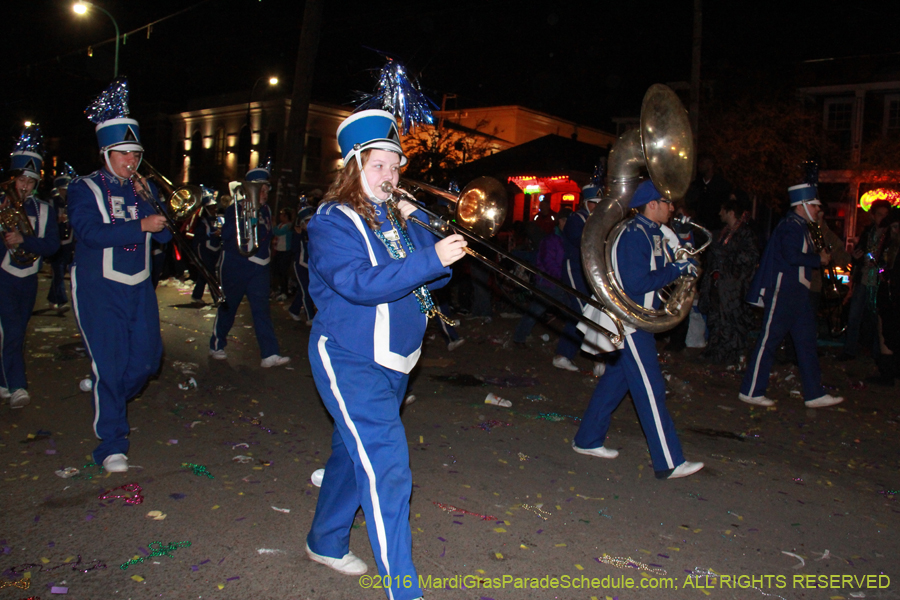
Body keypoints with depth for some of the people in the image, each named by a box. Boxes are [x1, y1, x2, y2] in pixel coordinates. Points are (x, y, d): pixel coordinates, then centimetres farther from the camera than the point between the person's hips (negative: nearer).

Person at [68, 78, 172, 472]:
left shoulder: (145, 188, 12)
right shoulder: (84, 189, -2)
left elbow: (164, 234, 5)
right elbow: (91, 232, -18)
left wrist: (146, 199, -9)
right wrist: (139, 226, -26)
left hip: (139, 288, 5)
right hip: (99, 290, -5)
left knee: (147, 361, 9)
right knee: (110, 365, -6)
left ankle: (110, 401, 39)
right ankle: (111, 444, 5)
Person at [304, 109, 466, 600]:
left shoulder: (397, 218, 9)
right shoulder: (332, 222, -12)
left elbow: (435, 275, 3)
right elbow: (360, 282, -28)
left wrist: (417, 224, -9)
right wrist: (432, 258, -35)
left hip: (395, 362, 7)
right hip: (350, 361, -7)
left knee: (355, 454, 21)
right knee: (386, 472, -14)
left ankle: (326, 542, 42)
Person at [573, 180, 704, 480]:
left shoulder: (654, 235, 14)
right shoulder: (634, 235, -18)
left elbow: (655, 272, 16)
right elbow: (637, 283, -25)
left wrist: (682, 261, 2)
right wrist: (676, 269, -19)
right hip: (629, 323, -10)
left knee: (615, 379, 15)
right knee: (650, 389, -7)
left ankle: (588, 440, 27)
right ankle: (669, 462, -1)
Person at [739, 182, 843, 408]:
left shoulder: (800, 226, 19)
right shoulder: (791, 225, -12)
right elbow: (792, 256, -24)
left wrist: (819, 255, 3)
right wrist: (818, 259, -13)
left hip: (797, 291, 10)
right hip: (783, 290, -10)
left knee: (806, 340, 10)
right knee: (769, 339, -5)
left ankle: (814, 394, 16)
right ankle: (750, 391, 3)